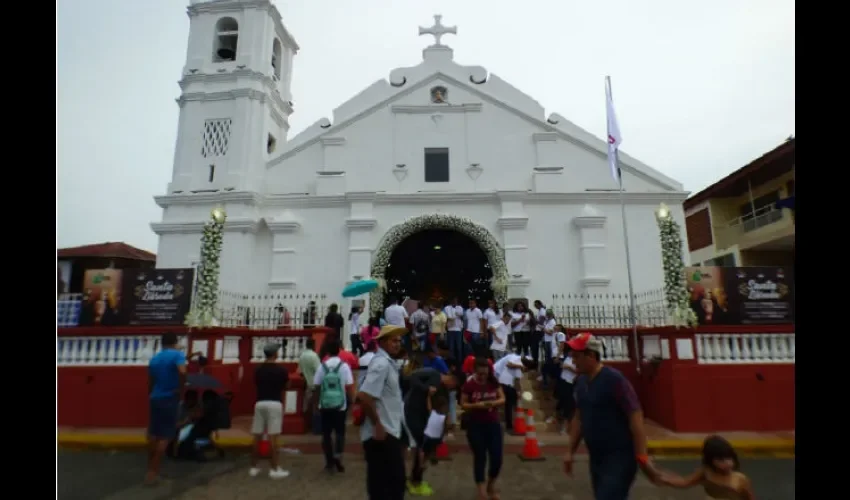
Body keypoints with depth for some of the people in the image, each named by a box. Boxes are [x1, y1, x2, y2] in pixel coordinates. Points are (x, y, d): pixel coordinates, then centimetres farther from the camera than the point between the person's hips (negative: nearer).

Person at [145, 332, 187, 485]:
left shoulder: (154, 358, 10)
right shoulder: (178, 354, -10)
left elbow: (150, 382, 15)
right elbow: (182, 372, -27)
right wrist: (180, 389, -13)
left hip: (155, 398, 6)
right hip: (170, 399, -6)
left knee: (153, 433, 18)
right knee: (165, 436, 2)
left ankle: (150, 468, 30)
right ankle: (153, 472, 3)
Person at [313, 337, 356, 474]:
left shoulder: (322, 366, -3)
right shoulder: (344, 366, -7)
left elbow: (316, 387, -1)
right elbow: (349, 387, -9)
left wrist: (317, 402, 11)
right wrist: (351, 401, 5)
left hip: (325, 405, 1)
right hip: (340, 405, -1)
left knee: (326, 434, 12)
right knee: (340, 432, 13)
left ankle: (329, 461, 16)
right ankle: (337, 455, -4)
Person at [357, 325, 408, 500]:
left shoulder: (388, 362, 12)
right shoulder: (381, 363, -19)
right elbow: (364, 396, -28)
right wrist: (377, 425, -22)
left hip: (389, 432, 10)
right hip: (382, 433, -10)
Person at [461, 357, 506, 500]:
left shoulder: (494, 382, -2)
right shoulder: (469, 384, -11)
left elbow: (503, 399, 2)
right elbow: (463, 404, -8)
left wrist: (494, 403, -19)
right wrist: (477, 405, -25)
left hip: (493, 424, 3)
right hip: (476, 426, -3)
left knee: (497, 458, 5)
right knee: (480, 458, 4)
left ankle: (491, 486, 33)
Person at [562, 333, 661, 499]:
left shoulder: (614, 379, -17)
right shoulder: (581, 381, 5)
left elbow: (636, 417, -18)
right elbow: (579, 418, 13)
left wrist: (642, 457, -21)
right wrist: (570, 451, 14)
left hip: (619, 457, -7)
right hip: (596, 457, 7)